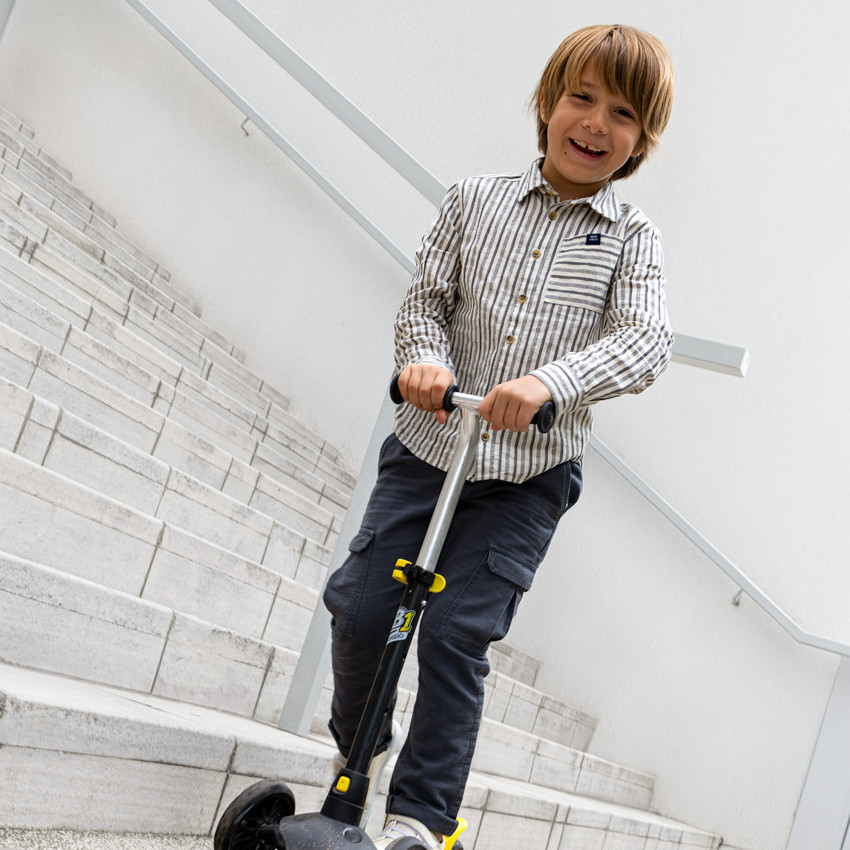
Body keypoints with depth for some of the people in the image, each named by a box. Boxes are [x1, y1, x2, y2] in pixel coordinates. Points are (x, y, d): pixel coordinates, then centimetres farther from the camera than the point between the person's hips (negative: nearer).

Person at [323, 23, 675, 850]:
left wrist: (551, 381, -31)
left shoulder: (631, 237, -1)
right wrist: (424, 358, -18)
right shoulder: (474, 198, 4)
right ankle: (355, 745, 31)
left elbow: (646, 343, -14)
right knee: (359, 604, 1)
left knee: (457, 633, -6)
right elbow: (426, 297, 5)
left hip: (529, 475, -2)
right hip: (428, 444, 2)